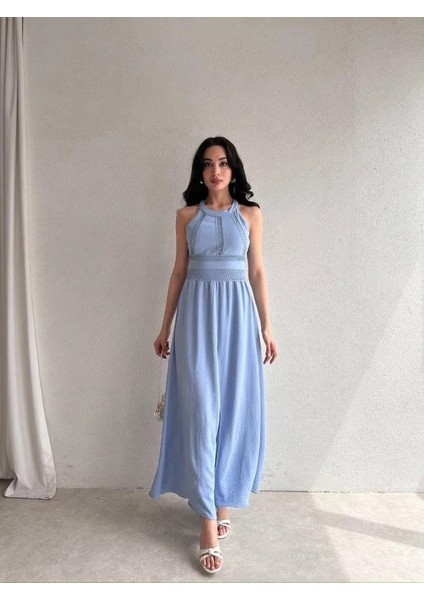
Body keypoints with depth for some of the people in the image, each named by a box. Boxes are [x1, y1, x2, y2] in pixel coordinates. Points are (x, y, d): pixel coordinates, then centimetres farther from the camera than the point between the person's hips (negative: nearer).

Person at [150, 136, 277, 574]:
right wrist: (166, 327, 7)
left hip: (237, 312, 1)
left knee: (233, 408, 5)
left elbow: (257, 272, 6)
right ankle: (209, 521, 4)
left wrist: (266, 327, 3)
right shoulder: (186, 215, 7)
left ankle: (222, 499, 25)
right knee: (200, 410, -4)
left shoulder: (250, 214, 6)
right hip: (197, 312, 0)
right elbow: (179, 272, 8)